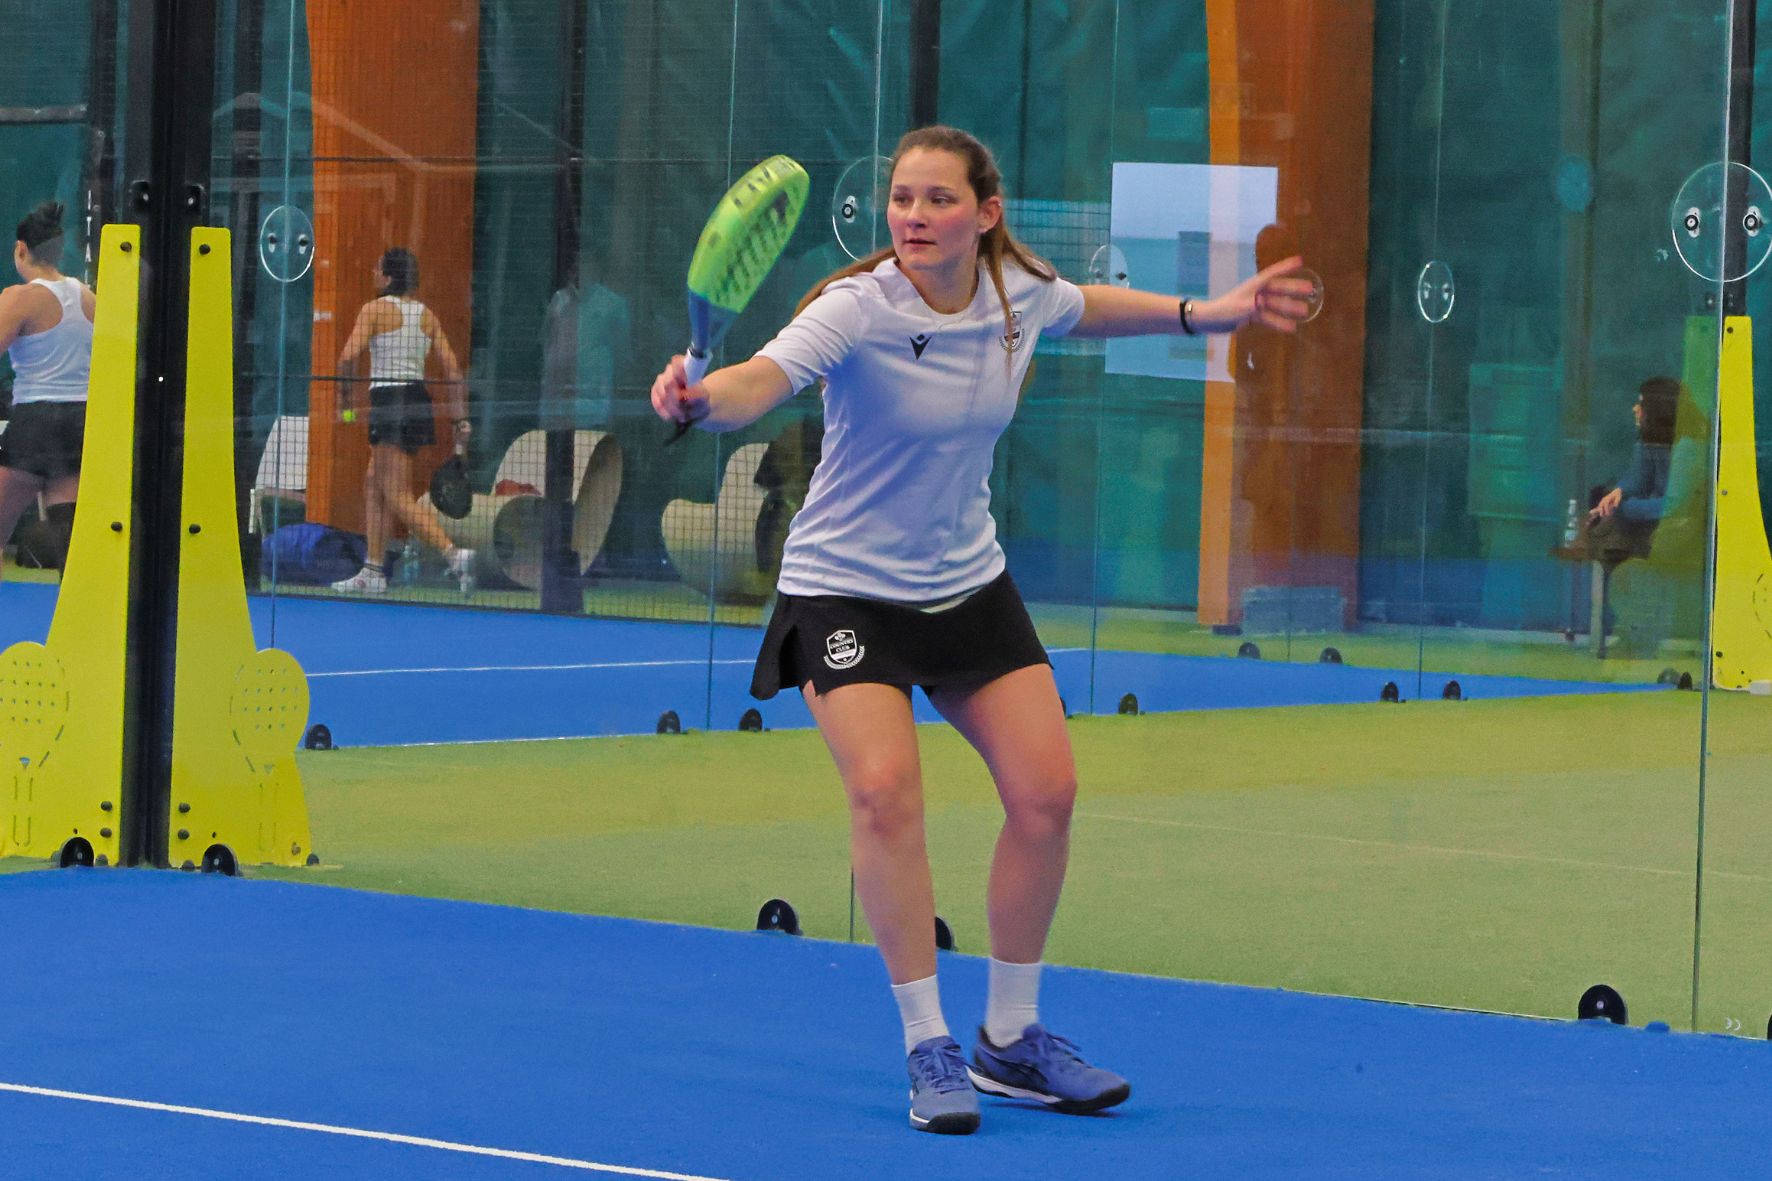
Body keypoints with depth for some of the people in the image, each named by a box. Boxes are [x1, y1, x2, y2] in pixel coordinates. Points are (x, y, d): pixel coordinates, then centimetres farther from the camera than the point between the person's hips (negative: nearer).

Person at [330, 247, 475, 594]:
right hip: (418, 401, 7)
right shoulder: (427, 315, 11)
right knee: (373, 485, 17)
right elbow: (452, 369, 8)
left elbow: (348, 357, -17)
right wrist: (461, 419, 10)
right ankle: (374, 572, 16)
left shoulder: (375, 309, -6)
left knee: (398, 498, -7)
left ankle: (454, 553, -24)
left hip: (389, 400, -7)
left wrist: (347, 399, -2)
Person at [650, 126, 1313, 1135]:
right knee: (886, 789, -23)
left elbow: (1089, 309, 19)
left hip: (970, 585, 5)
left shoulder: (1021, 293, -7)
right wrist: (701, 400, -64)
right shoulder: (856, 310, -24)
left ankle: (1011, 1040, 16)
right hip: (846, 588, -5)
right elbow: (761, 381, -43)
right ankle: (929, 1049, -9)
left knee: (1046, 792, -2)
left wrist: (1206, 313, 18)